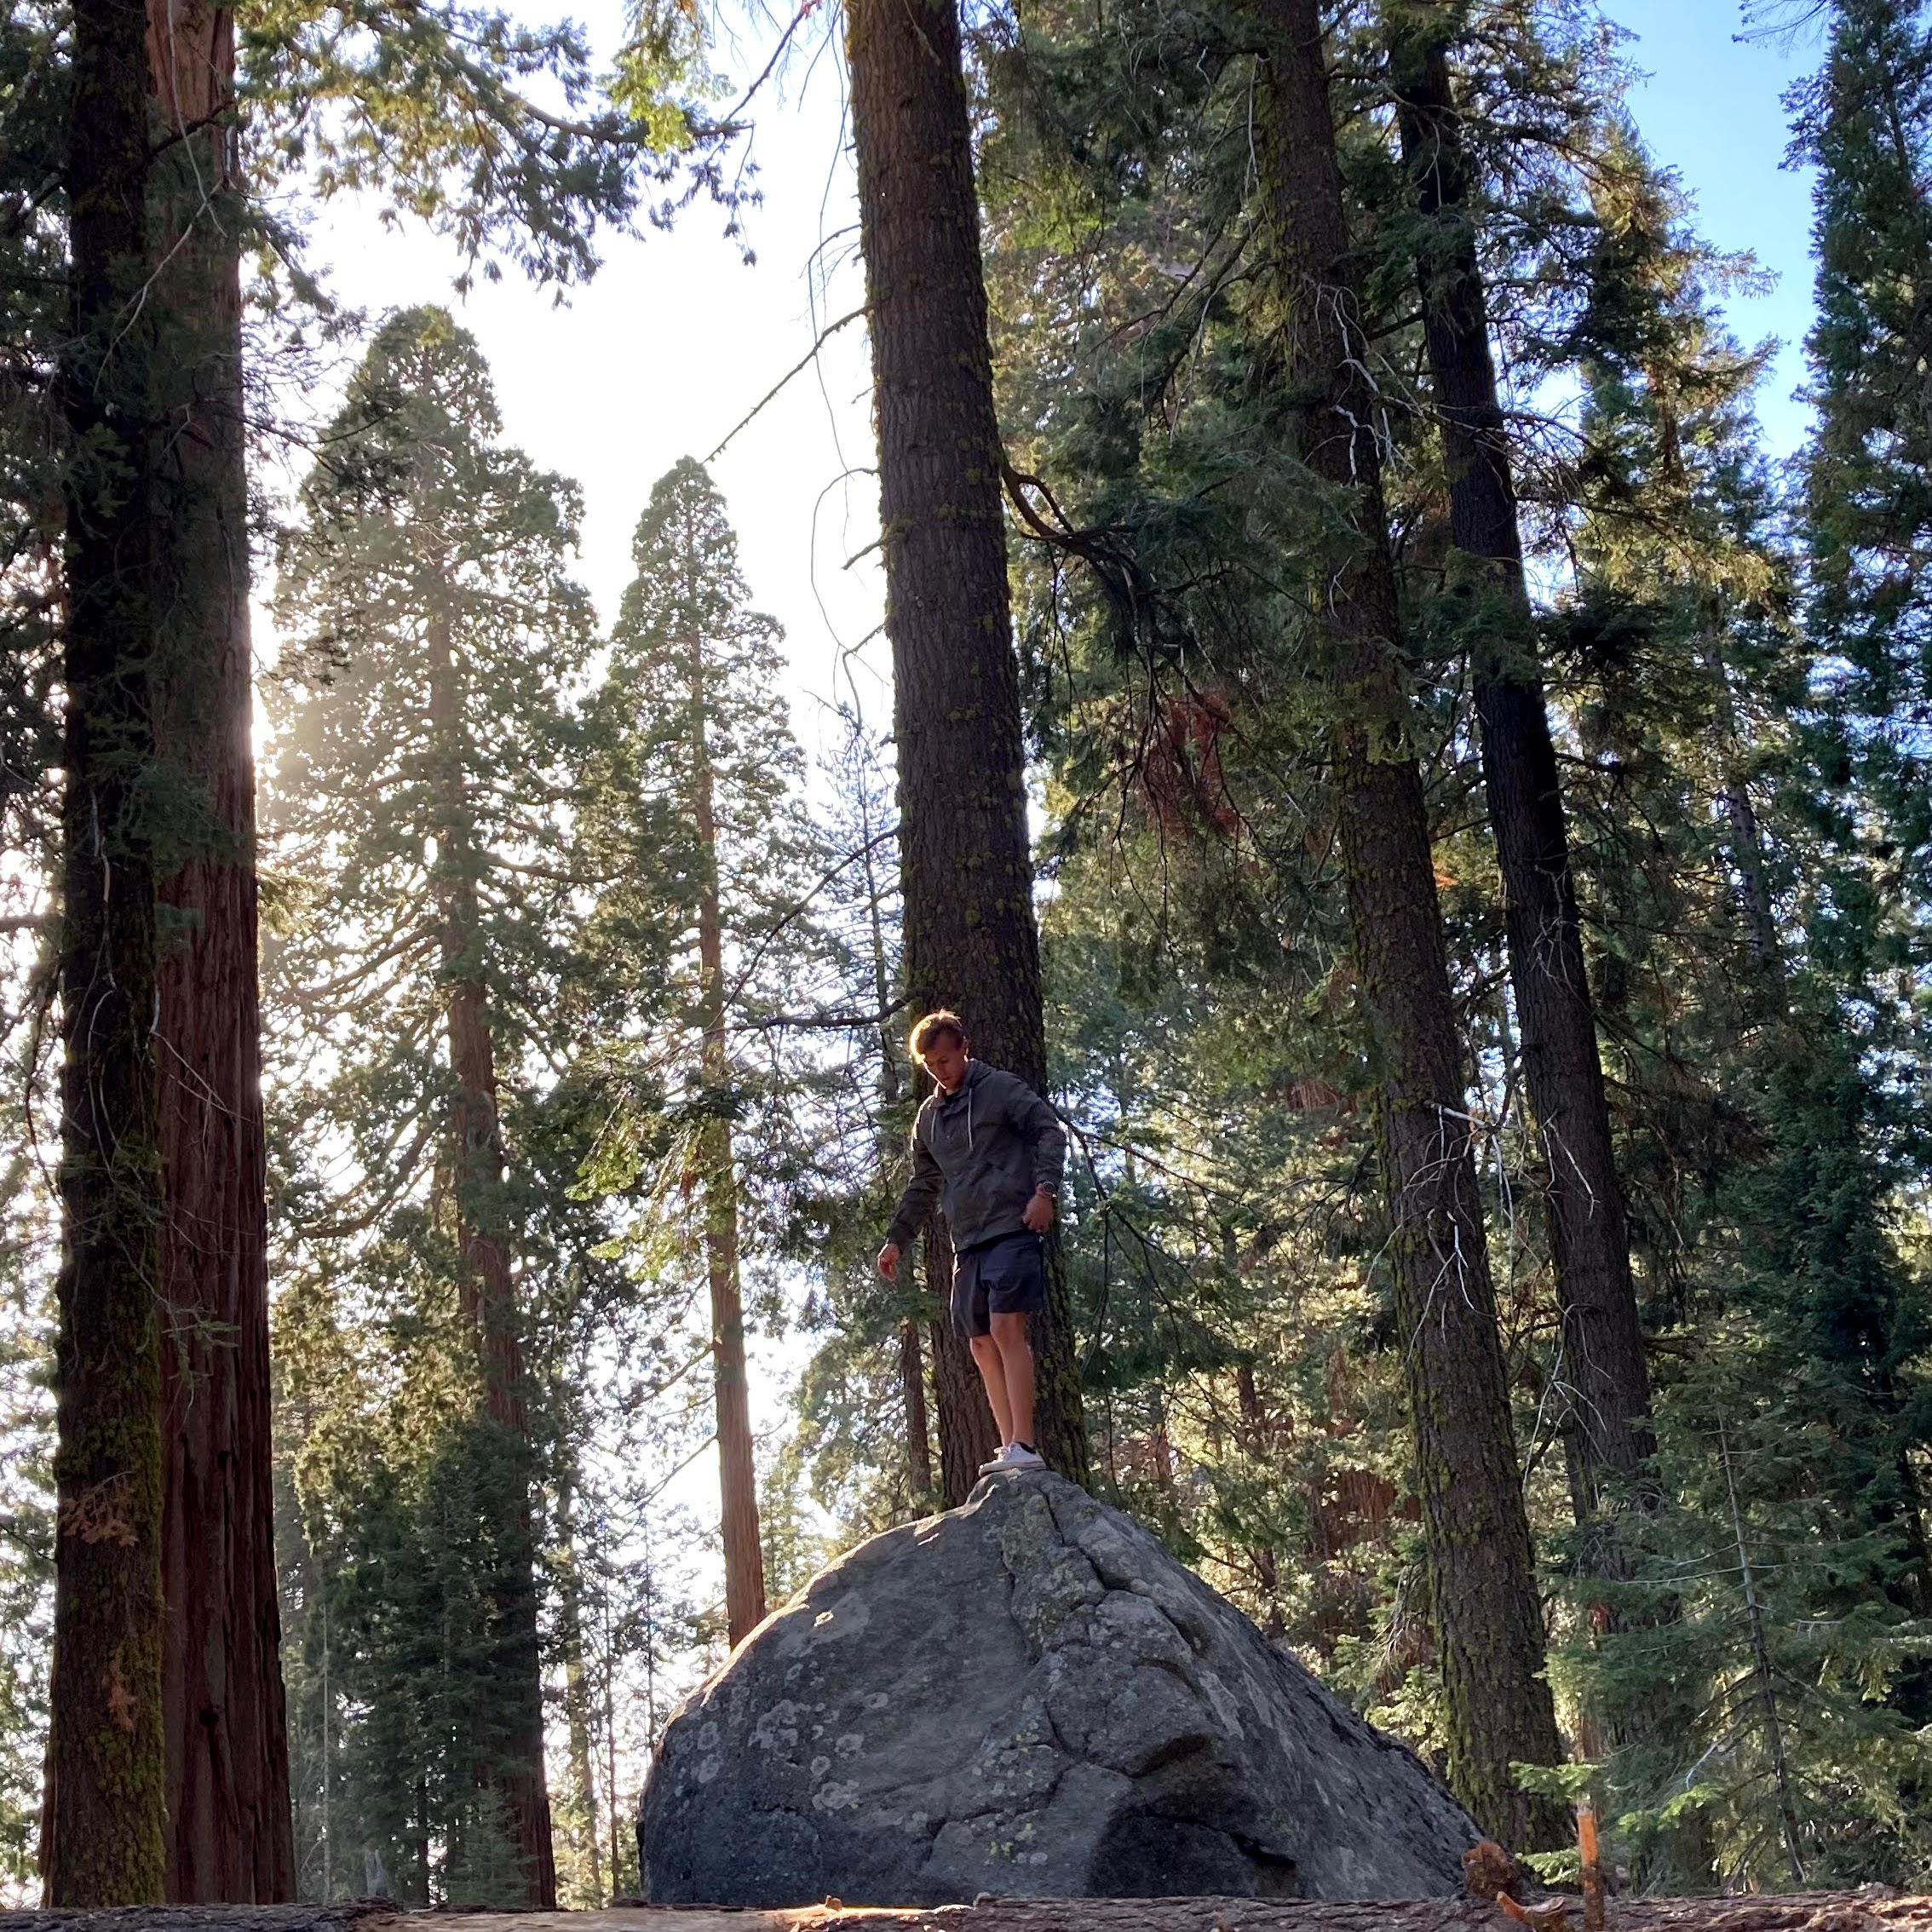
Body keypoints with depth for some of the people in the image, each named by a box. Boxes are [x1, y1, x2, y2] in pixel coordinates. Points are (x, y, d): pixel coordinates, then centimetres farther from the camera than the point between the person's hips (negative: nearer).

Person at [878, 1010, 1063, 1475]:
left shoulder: (1002, 1088, 0)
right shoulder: (929, 1115, 19)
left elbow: (1050, 1132, -7)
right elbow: (923, 1187, 26)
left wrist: (1045, 1189, -21)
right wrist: (897, 1239, 21)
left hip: (1012, 1229, -7)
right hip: (967, 1242, 8)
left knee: (1006, 1329, -17)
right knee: (982, 1343, 4)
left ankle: (1025, 1446, -19)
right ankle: (1009, 1448, 6)